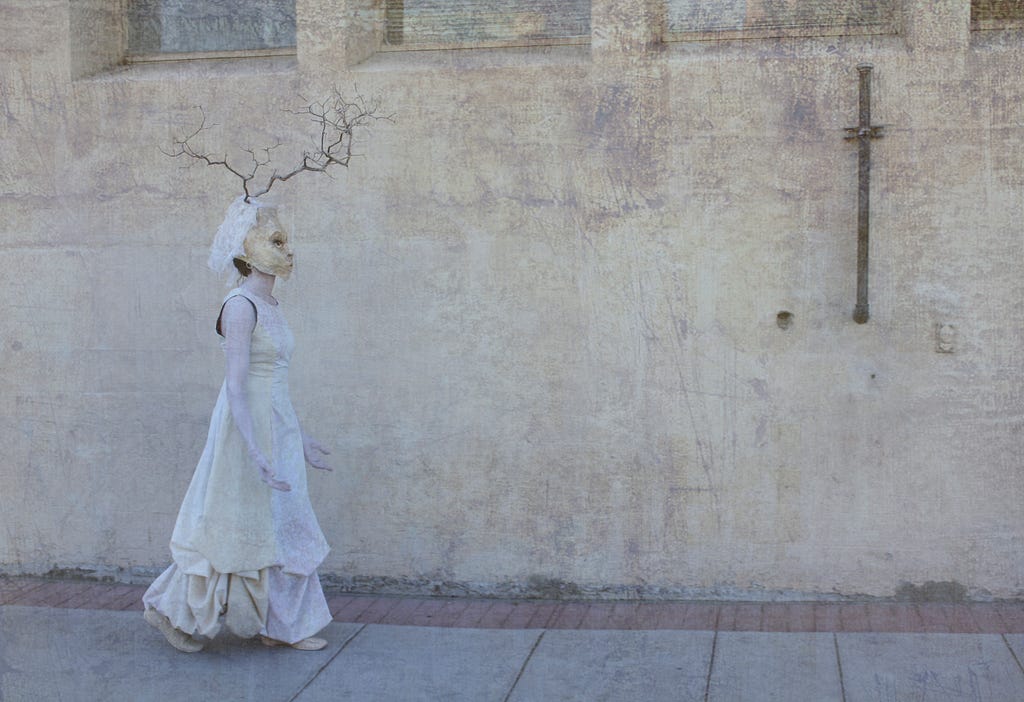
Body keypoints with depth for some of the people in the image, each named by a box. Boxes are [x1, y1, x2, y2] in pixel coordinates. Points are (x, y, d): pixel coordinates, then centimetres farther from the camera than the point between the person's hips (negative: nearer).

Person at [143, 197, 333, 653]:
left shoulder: (269, 306, 11)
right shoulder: (241, 306, -16)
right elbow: (236, 388, -22)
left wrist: (299, 440, 20)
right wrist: (257, 455, -27)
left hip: (275, 427, 9)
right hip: (247, 428, -9)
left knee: (279, 527, 12)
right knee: (237, 528, 1)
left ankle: (280, 627, 20)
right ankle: (172, 609, 19)